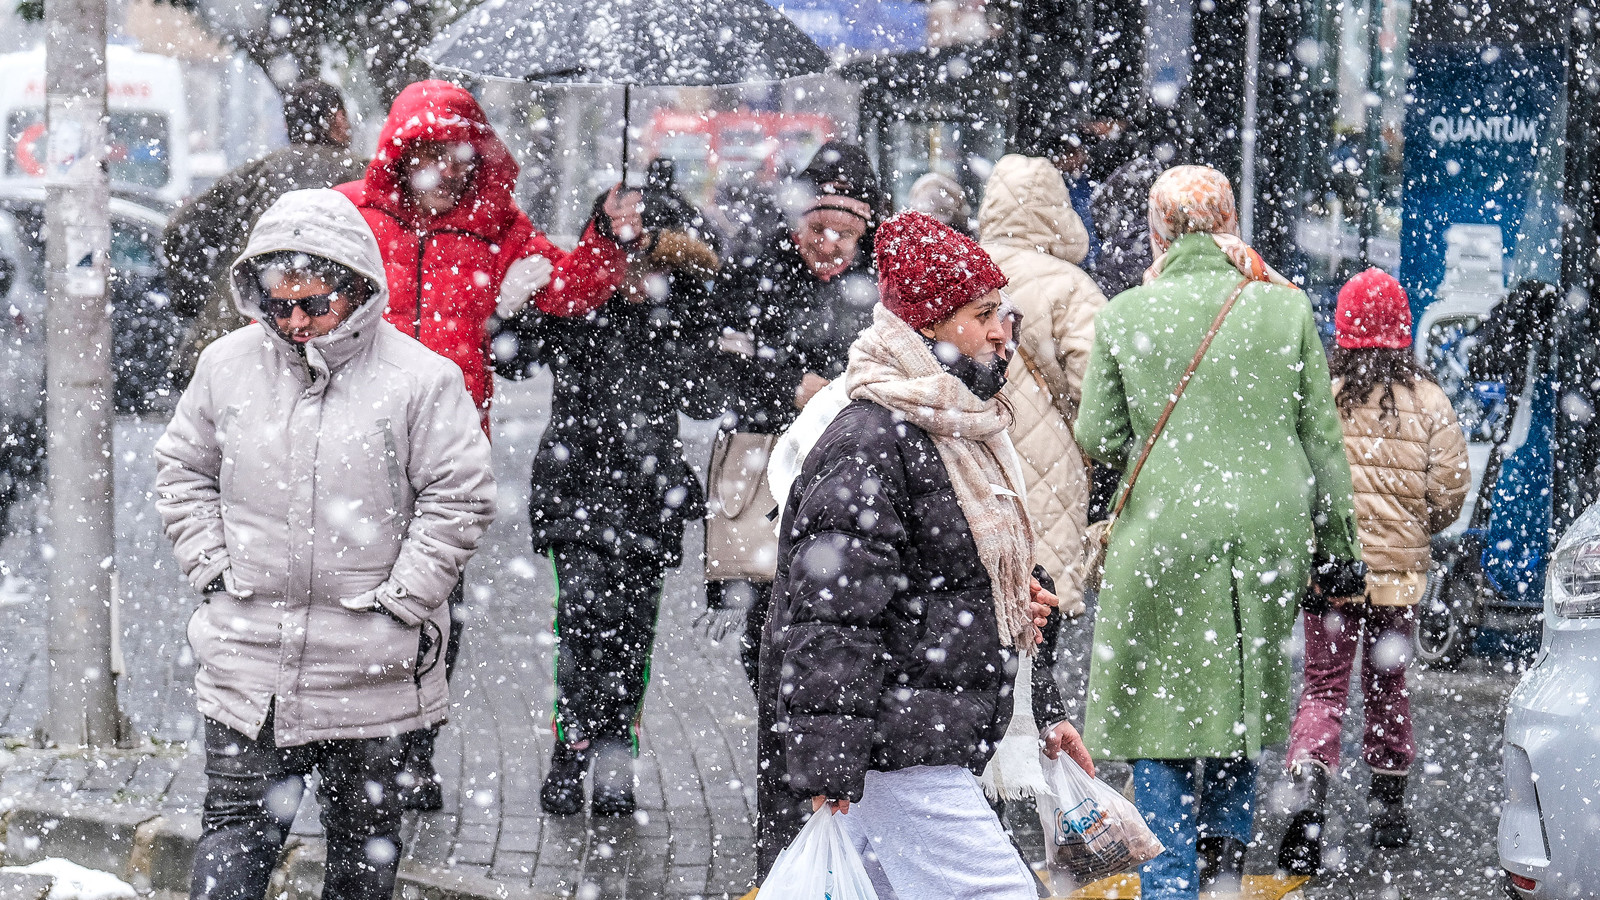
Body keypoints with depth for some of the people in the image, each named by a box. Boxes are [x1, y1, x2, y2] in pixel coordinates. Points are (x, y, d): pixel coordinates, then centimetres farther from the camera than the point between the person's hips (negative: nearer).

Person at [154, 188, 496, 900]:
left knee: (365, 833, 10)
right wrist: (213, 569, 4)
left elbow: (460, 500, -6)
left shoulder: (420, 379, -9)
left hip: (370, 663, -2)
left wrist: (399, 598, -10)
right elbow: (182, 472, 14)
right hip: (248, 660, 2)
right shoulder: (228, 366, 3)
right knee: (237, 827, 1)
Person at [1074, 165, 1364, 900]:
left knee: (1160, 706, 5)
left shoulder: (1125, 315, -2)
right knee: (1242, 691, 20)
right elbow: (1322, 441, 4)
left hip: (1162, 533, -2)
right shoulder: (1284, 310, 0)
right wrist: (1338, 549, 12)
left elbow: (1097, 440, 0)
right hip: (1267, 534, 2)